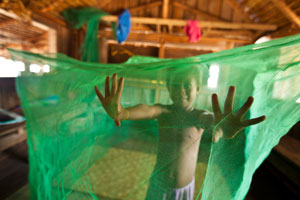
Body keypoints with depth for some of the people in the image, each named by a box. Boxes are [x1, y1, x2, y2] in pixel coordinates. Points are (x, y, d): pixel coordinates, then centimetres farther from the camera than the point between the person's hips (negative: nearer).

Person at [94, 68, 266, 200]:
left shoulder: (200, 116, -17)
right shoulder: (164, 111, -16)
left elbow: (210, 120, -39)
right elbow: (147, 110, -36)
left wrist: (222, 129, -63)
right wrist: (123, 113, -58)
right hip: (159, 184, 0)